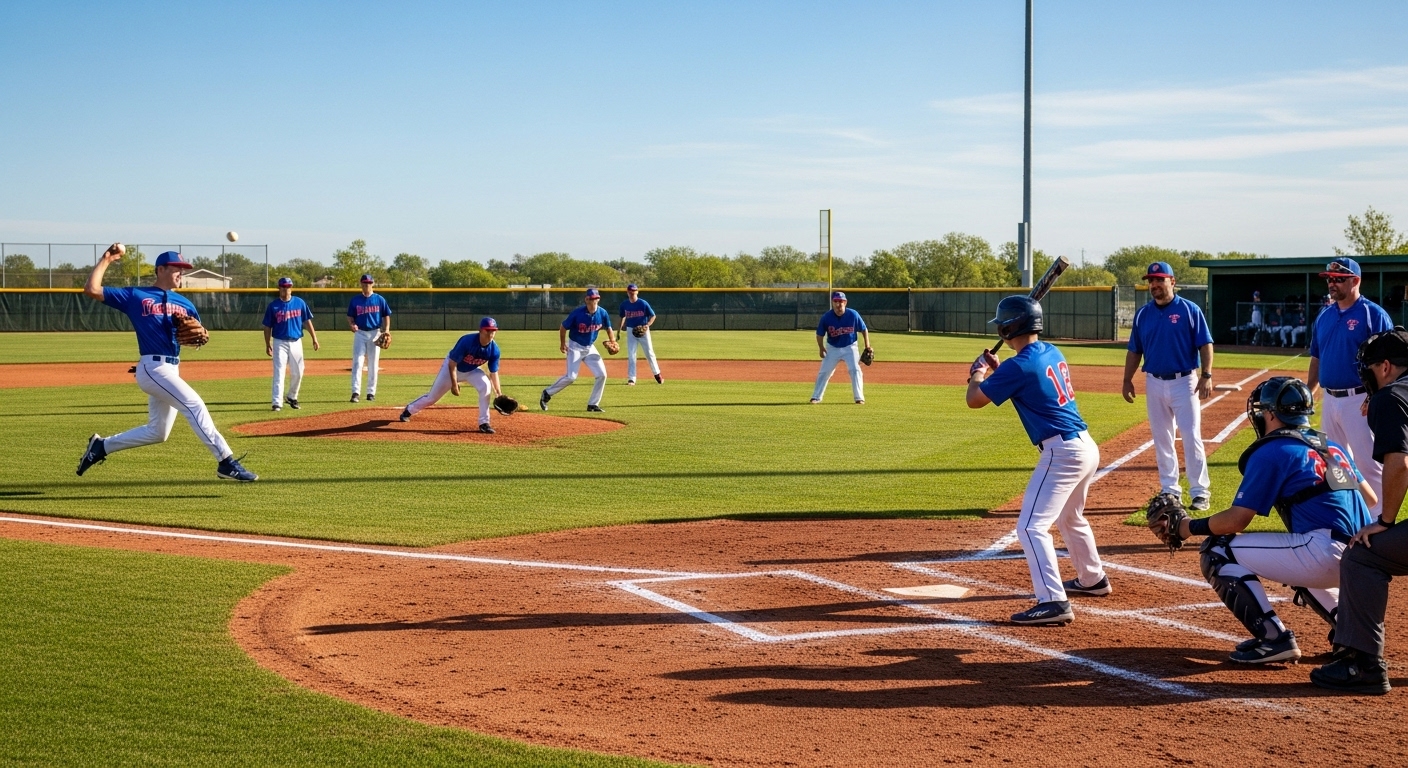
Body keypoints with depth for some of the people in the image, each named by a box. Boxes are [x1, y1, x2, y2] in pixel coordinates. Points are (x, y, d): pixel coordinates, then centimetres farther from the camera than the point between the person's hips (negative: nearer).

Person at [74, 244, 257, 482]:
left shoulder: (184, 303, 17)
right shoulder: (135, 296, 2)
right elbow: (92, 290, -2)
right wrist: (106, 259, -5)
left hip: (172, 370, 8)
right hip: (153, 368, -8)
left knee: (157, 432, 14)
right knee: (194, 404, -21)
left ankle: (102, 446, 30)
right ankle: (226, 462, -25)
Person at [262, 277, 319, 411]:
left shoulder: (299, 303, 3)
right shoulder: (273, 306, -2)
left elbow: (307, 321, 6)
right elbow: (267, 327, 2)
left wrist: (314, 339, 1)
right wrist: (267, 345, -3)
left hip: (296, 343, 2)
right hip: (280, 343, -2)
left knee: (298, 373, 7)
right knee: (279, 373, -8)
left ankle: (292, 397, 28)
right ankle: (277, 402, -10)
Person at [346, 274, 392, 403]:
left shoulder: (379, 299, 3)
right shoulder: (355, 300, 4)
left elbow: (386, 315, 5)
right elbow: (350, 316, 8)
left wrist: (386, 329, -10)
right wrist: (352, 325, -14)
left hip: (375, 334, 0)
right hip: (360, 333, 0)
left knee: (373, 365, 5)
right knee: (357, 363, -10)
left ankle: (371, 392, 11)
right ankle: (356, 392, -13)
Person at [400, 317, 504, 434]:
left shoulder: (494, 349, -23)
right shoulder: (467, 341, -36)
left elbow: (494, 373, -16)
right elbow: (452, 363, -27)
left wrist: (499, 394, -24)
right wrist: (454, 384, -27)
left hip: (472, 371, 3)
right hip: (452, 367, -3)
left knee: (486, 386, -26)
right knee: (433, 396, 6)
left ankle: (484, 423, -16)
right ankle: (408, 410, 35)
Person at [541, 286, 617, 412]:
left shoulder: (602, 313, -9)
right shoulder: (577, 313, -21)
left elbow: (609, 328, 8)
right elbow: (563, 328, -8)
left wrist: (613, 342, -5)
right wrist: (562, 344, -11)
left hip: (590, 348, 5)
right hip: (575, 347, -5)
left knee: (602, 374, -4)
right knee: (571, 376, -16)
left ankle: (593, 404, 8)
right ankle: (547, 393, 2)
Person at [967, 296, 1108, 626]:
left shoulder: (1019, 366, -16)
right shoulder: (1051, 352, 10)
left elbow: (975, 399, -8)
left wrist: (978, 373, 12)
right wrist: (996, 369, 24)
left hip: (1062, 452, -10)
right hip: (1086, 446, 10)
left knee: (1031, 526, -11)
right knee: (1070, 518, 30)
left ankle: (1054, 602, -20)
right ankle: (1093, 579, 46)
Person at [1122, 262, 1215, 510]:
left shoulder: (1190, 310, -4)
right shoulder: (1143, 314, 7)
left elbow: (1205, 345, -6)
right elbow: (1134, 350, 13)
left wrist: (1206, 375, -16)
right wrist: (1127, 379, 6)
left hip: (1184, 382, -4)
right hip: (1154, 383, 4)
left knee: (1191, 437, -7)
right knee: (1161, 439, 8)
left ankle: (1200, 492, -2)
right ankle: (1170, 491, 16)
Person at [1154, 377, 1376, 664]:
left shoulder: (1270, 453, -3)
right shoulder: (1332, 447, 19)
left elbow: (1236, 521, -5)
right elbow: (1370, 498, 24)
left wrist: (1190, 527, 10)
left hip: (1327, 551, -9)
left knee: (1217, 551, -1)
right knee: (1296, 562, 40)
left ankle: (1273, 639, -7)